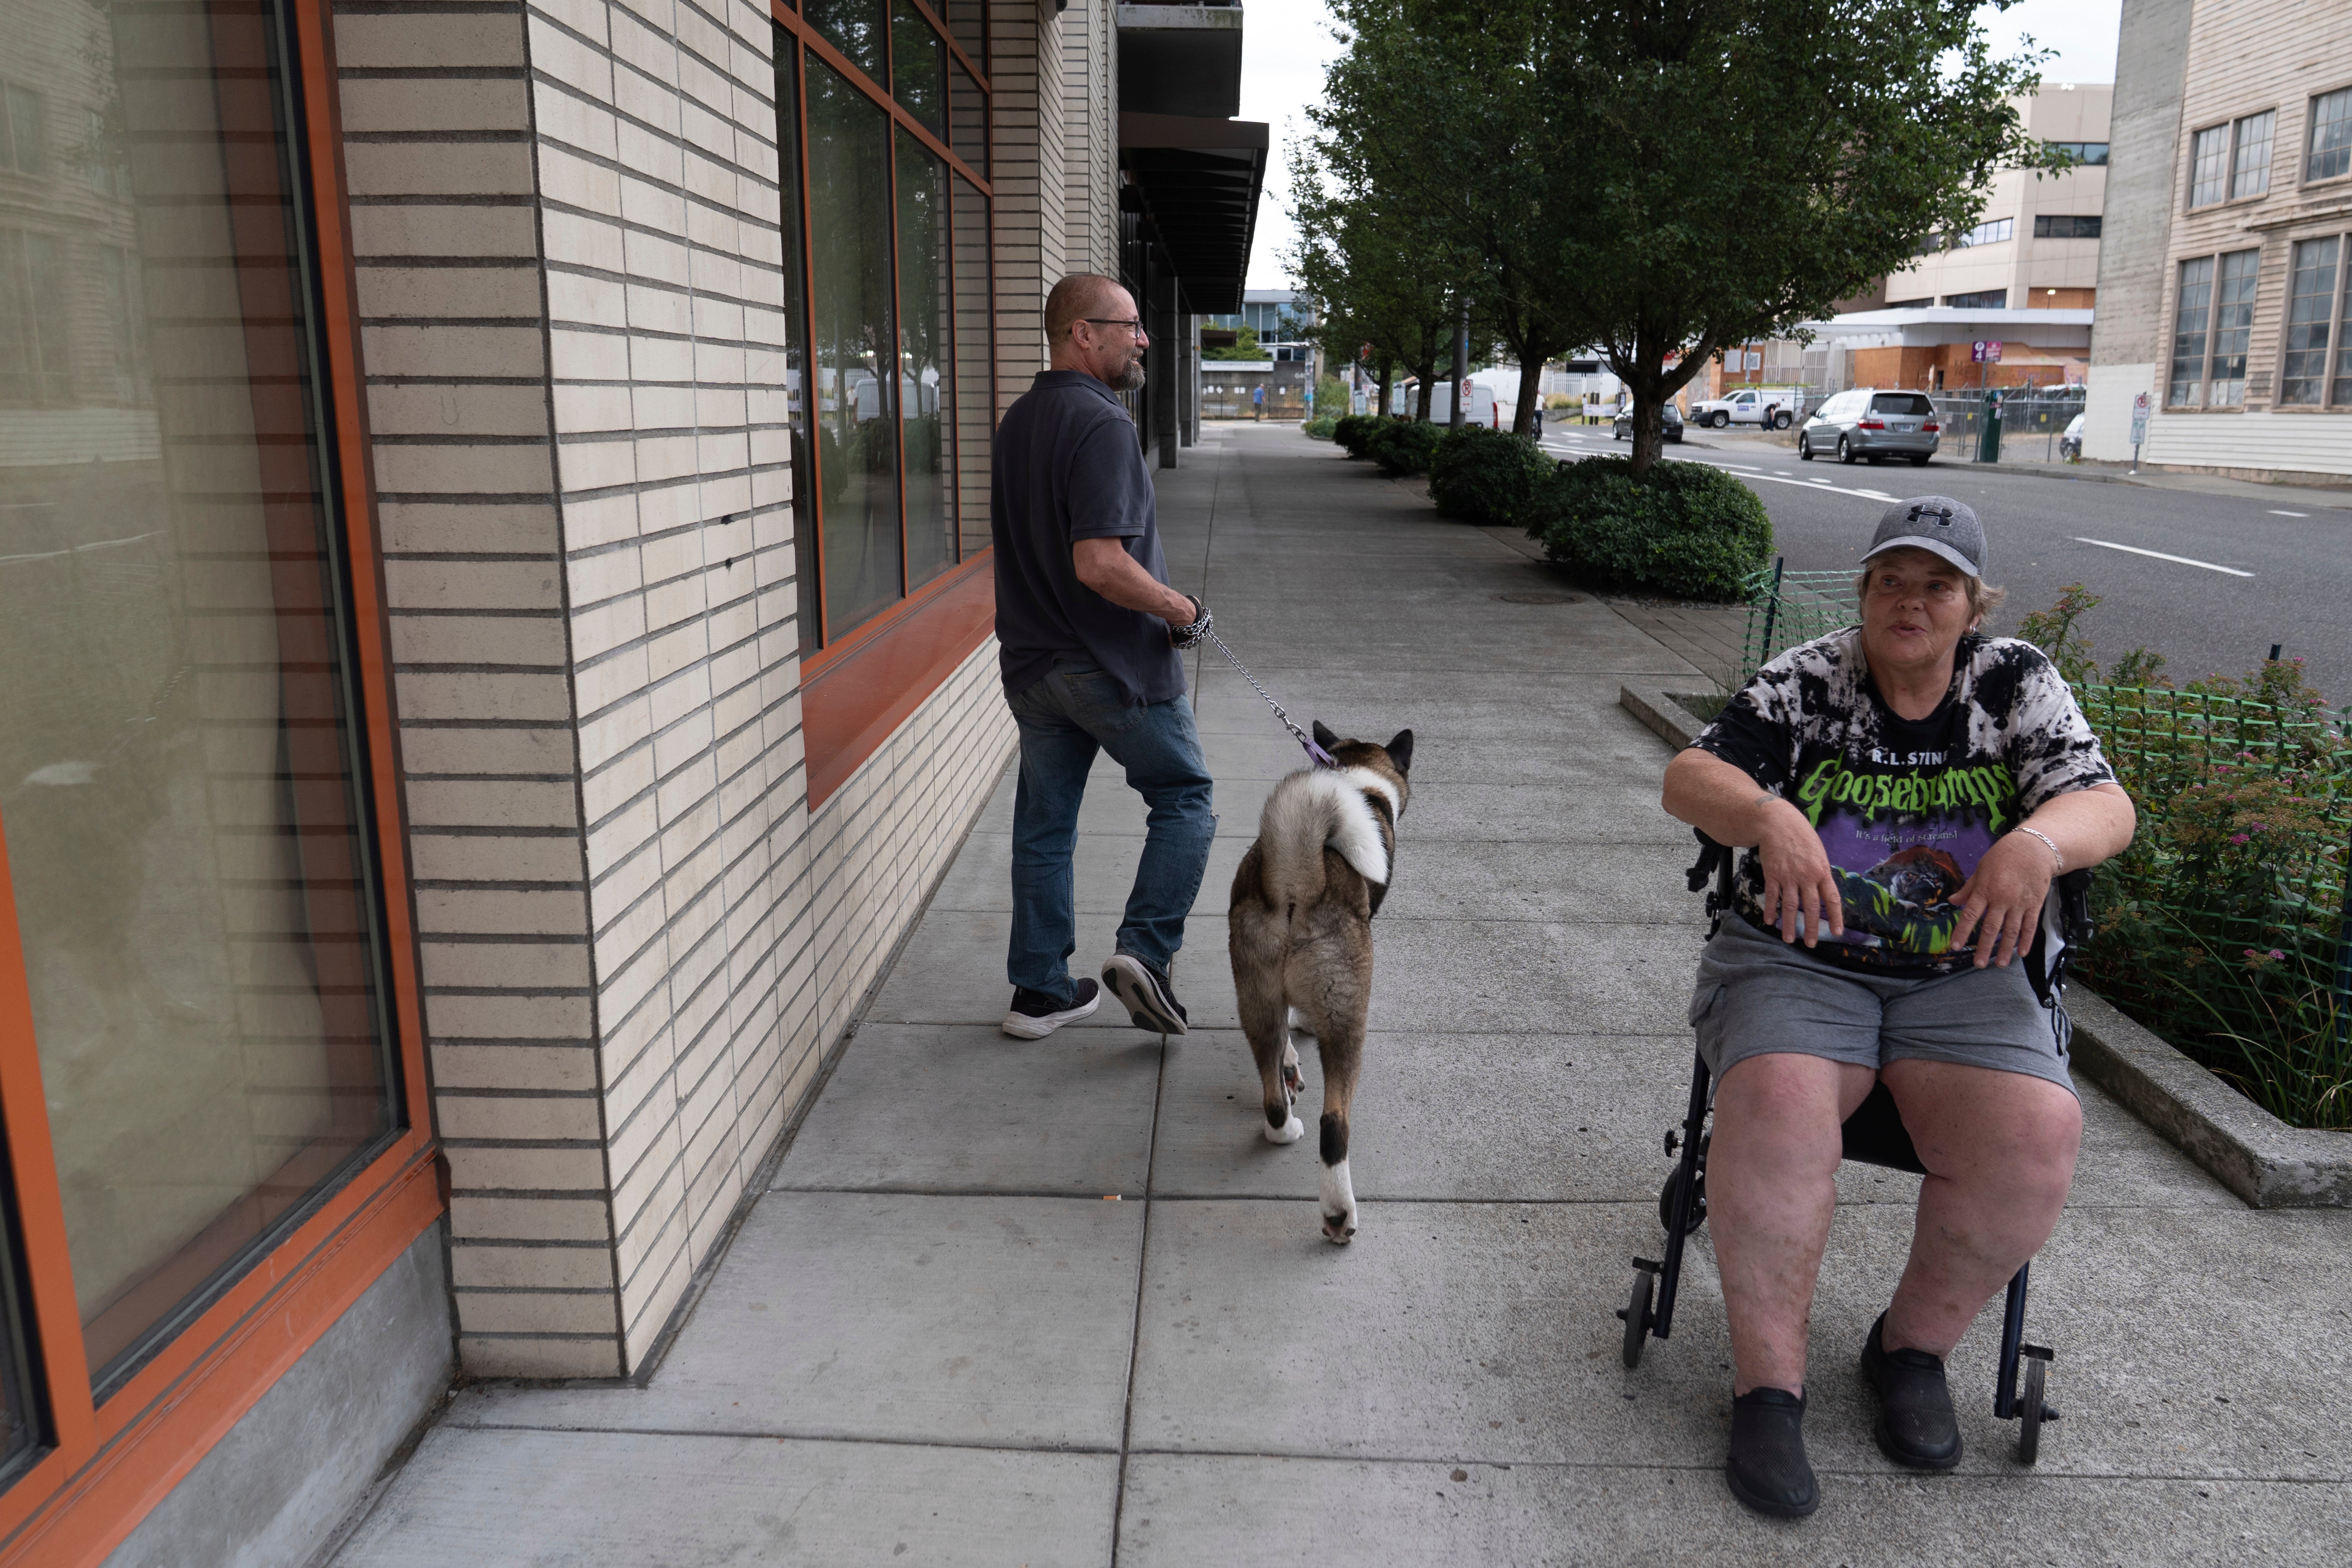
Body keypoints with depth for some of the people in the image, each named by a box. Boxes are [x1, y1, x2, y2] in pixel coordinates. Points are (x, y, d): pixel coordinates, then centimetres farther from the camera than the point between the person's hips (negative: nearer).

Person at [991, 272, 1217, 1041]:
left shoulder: (1017, 421, 11)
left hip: (1031, 660, 8)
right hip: (1115, 663, -8)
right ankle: (1145, 950, -3)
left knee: (1043, 824, 13)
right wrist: (1177, 608, -14)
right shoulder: (1102, 426, -19)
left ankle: (1041, 990, 20)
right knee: (1185, 802, 9)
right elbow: (1100, 562, -27)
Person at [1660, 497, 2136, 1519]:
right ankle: (1768, 1386, -15)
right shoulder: (1806, 682, -1)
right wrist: (1770, 814, -35)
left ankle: (1913, 1347, 2)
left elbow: (2105, 806, -6)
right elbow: (1690, 778, -11)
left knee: (2034, 1137, -24)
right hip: (1795, 964, -2)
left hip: (1962, 980, 2)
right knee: (1777, 1105, -32)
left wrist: (2039, 840, -31)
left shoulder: (2018, 686, 5)